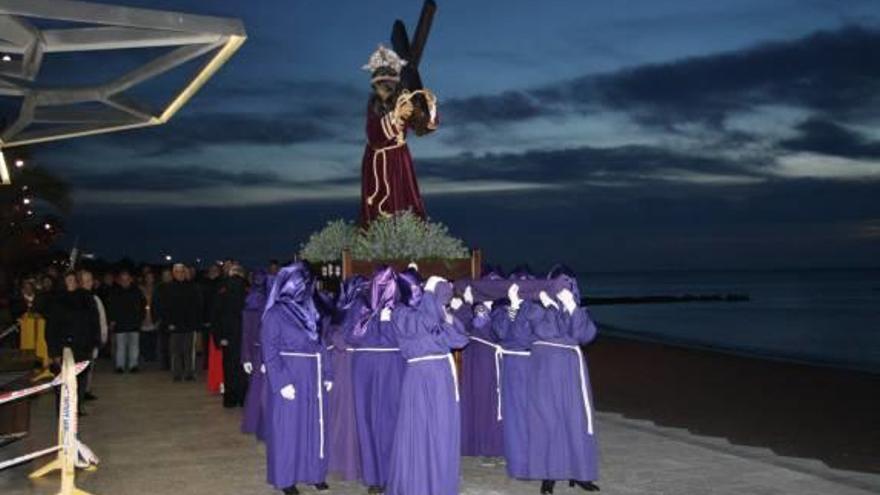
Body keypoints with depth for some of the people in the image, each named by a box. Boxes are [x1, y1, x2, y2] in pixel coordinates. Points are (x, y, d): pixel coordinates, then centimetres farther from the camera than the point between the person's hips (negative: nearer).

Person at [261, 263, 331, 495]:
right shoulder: (275, 314, -8)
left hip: (313, 380, 6)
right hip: (290, 380, -6)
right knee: (288, 427, 2)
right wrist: (281, 383, -18)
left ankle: (313, 472, 23)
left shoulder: (310, 311, 9)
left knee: (314, 426, 10)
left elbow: (319, 345, 12)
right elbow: (270, 352, -12)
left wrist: (326, 374, 7)